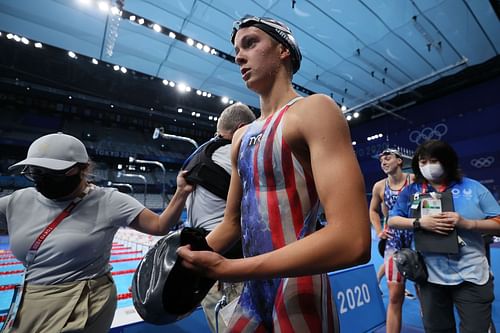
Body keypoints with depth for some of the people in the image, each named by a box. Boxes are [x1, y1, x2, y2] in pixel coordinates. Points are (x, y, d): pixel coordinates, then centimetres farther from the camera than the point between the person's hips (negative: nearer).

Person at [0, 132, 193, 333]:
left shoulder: (108, 201, -15)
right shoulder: (18, 201, -2)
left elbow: (159, 226, -18)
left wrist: (182, 192, -30)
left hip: (84, 306, -4)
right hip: (28, 306, 5)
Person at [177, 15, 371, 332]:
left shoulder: (314, 110, -14)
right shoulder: (242, 136, 9)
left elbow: (352, 240, -25)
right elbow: (232, 223, 12)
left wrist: (227, 267, -22)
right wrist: (185, 262, -1)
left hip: (299, 299, -7)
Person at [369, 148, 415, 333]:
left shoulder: (415, 180, -5)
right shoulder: (379, 187, 3)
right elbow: (373, 210, 17)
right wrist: (379, 231, 7)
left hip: (418, 238, -1)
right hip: (394, 241, 2)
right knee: (395, 297, 4)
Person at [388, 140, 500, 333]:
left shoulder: (473, 188, -1)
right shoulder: (411, 191, 0)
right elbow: (392, 220, -1)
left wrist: (466, 223, -18)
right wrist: (419, 223, -18)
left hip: (471, 276, -1)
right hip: (430, 277, 1)